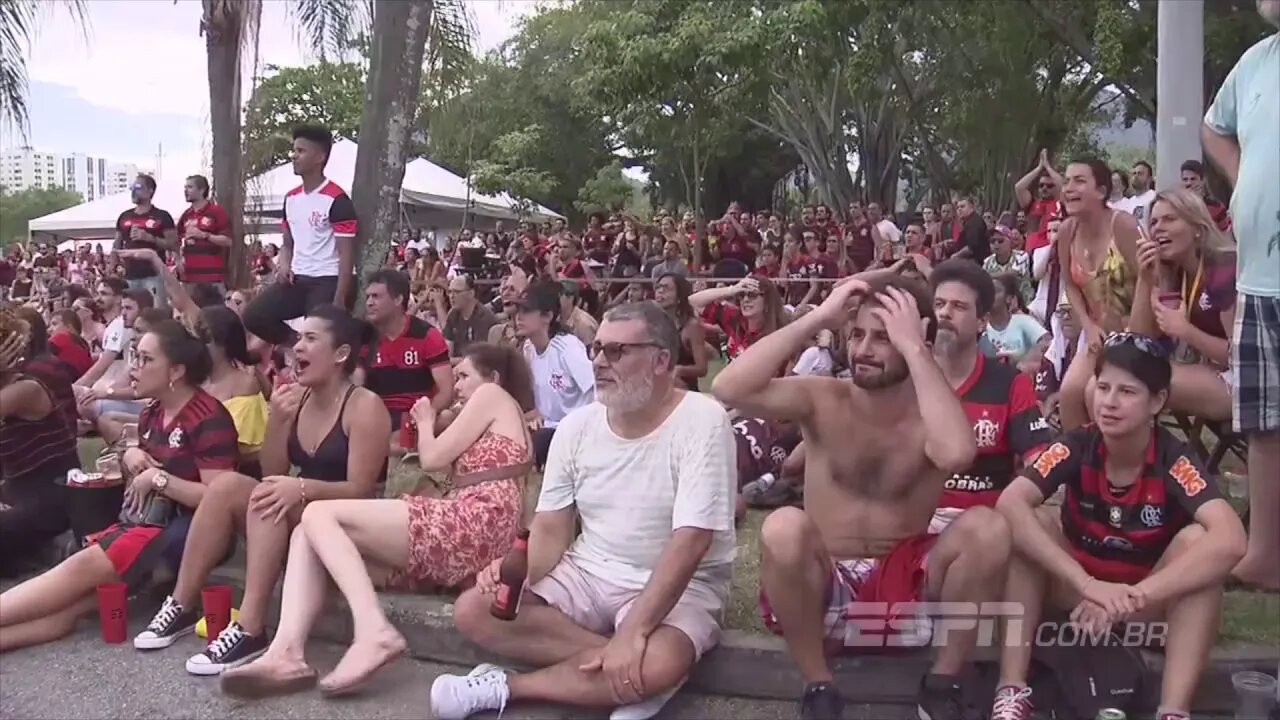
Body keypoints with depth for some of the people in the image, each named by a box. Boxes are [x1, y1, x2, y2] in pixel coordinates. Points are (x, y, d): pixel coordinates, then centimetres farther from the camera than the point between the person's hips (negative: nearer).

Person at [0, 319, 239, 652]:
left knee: (83, 567, -25)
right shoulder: (151, 413, 14)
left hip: (190, 532, -8)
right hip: (144, 522, 8)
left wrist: (158, 478, -17)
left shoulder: (208, 418, -14)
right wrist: (130, 455, 4)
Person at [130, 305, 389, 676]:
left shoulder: (365, 407, -12)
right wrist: (277, 421, -10)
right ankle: (182, 606, -10)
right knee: (226, 484, -16)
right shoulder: (297, 398, 8)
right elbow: (271, 475, 5)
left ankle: (250, 630, -34)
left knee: (271, 499, -32)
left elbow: (360, 490, -18)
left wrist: (302, 487, -33)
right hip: (294, 521, 7)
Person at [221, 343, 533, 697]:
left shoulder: (493, 394, 10)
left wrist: (426, 422, 21)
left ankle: (374, 631, -29)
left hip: (472, 528, -10)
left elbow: (432, 458, 4)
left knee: (319, 514, -11)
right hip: (460, 540, 10)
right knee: (307, 536, -1)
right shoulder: (498, 409, 36)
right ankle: (287, 652, -24)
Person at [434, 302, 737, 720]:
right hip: (587, 573, 5)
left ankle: (508, 686, -15)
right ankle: (629, 676, -16)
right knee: (473, 611, -14)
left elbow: (689, 541, -23)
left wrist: (634, 631, -30)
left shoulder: (702, 421, -17)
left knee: (659, 664, -38)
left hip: (680, 586, -5)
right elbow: (551, 529, 2)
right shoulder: (577, 426, 0)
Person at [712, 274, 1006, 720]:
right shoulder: (822, 399, -4)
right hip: (821, 588, 0)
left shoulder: (930, 413, -6)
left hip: (909, 586, 1)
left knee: (987, 527, -25)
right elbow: (729, 390, -22)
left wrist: (914, 350, -26)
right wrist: (816, 319, -20)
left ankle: (942, 683, -5)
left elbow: (957, 453, -32)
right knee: (783, 527, -32)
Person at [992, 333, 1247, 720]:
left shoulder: (1175, 460, -21)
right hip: (1076, 590, 1)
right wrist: (1089, 584, -43)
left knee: (1197, 539, -29)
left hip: (1149, 601, -1)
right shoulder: (1077, 447, -18)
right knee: (1027, 524, -26)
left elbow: (1230, 540, -39)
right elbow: (1009, 503, -35)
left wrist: (1134, 597, -44)